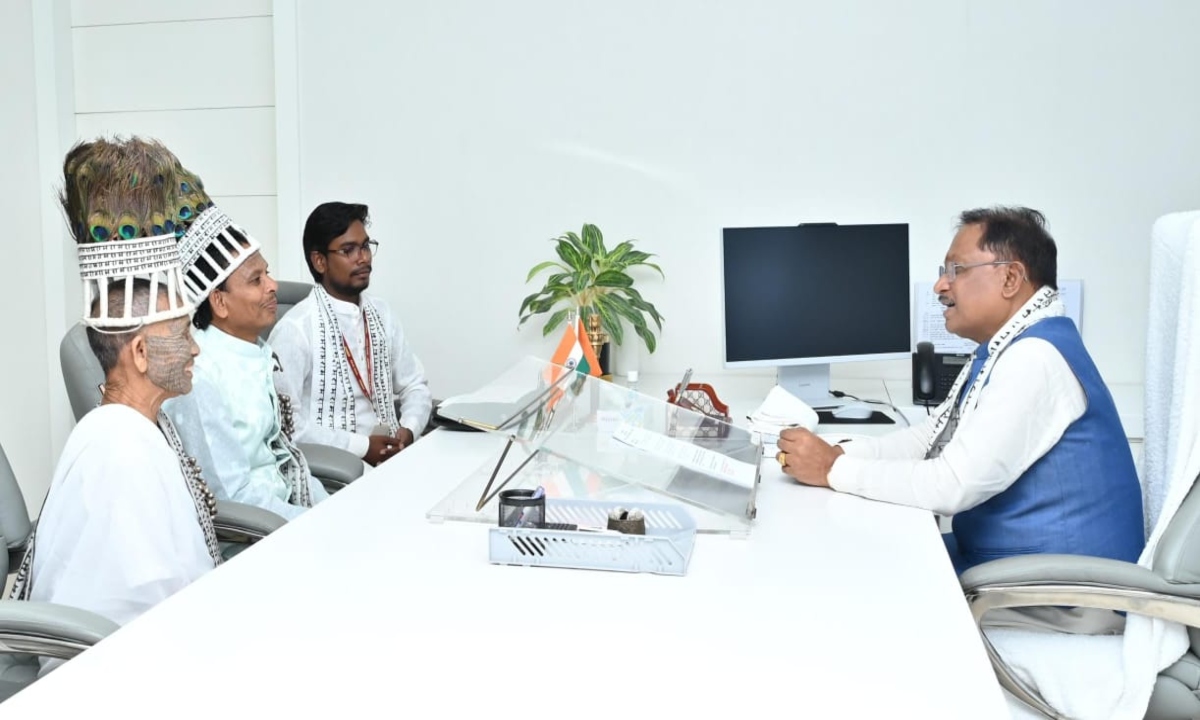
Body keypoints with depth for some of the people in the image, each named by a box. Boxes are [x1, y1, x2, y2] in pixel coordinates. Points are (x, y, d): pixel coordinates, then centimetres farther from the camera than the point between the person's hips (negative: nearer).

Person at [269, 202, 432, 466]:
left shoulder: (381, 314, 10)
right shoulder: (294, 329, -10)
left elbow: (414, 385, 14)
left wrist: (409, 429, -5)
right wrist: (360, 446, -17)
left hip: (392, 453, 6)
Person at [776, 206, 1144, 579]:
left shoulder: (1034, 357, -24)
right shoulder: (1004, 349, 8)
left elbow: (953, 484, -28)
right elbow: (931, 436, 10)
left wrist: (834, 469, -19)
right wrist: (839, 452, -5)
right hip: (1005, 558, 8)